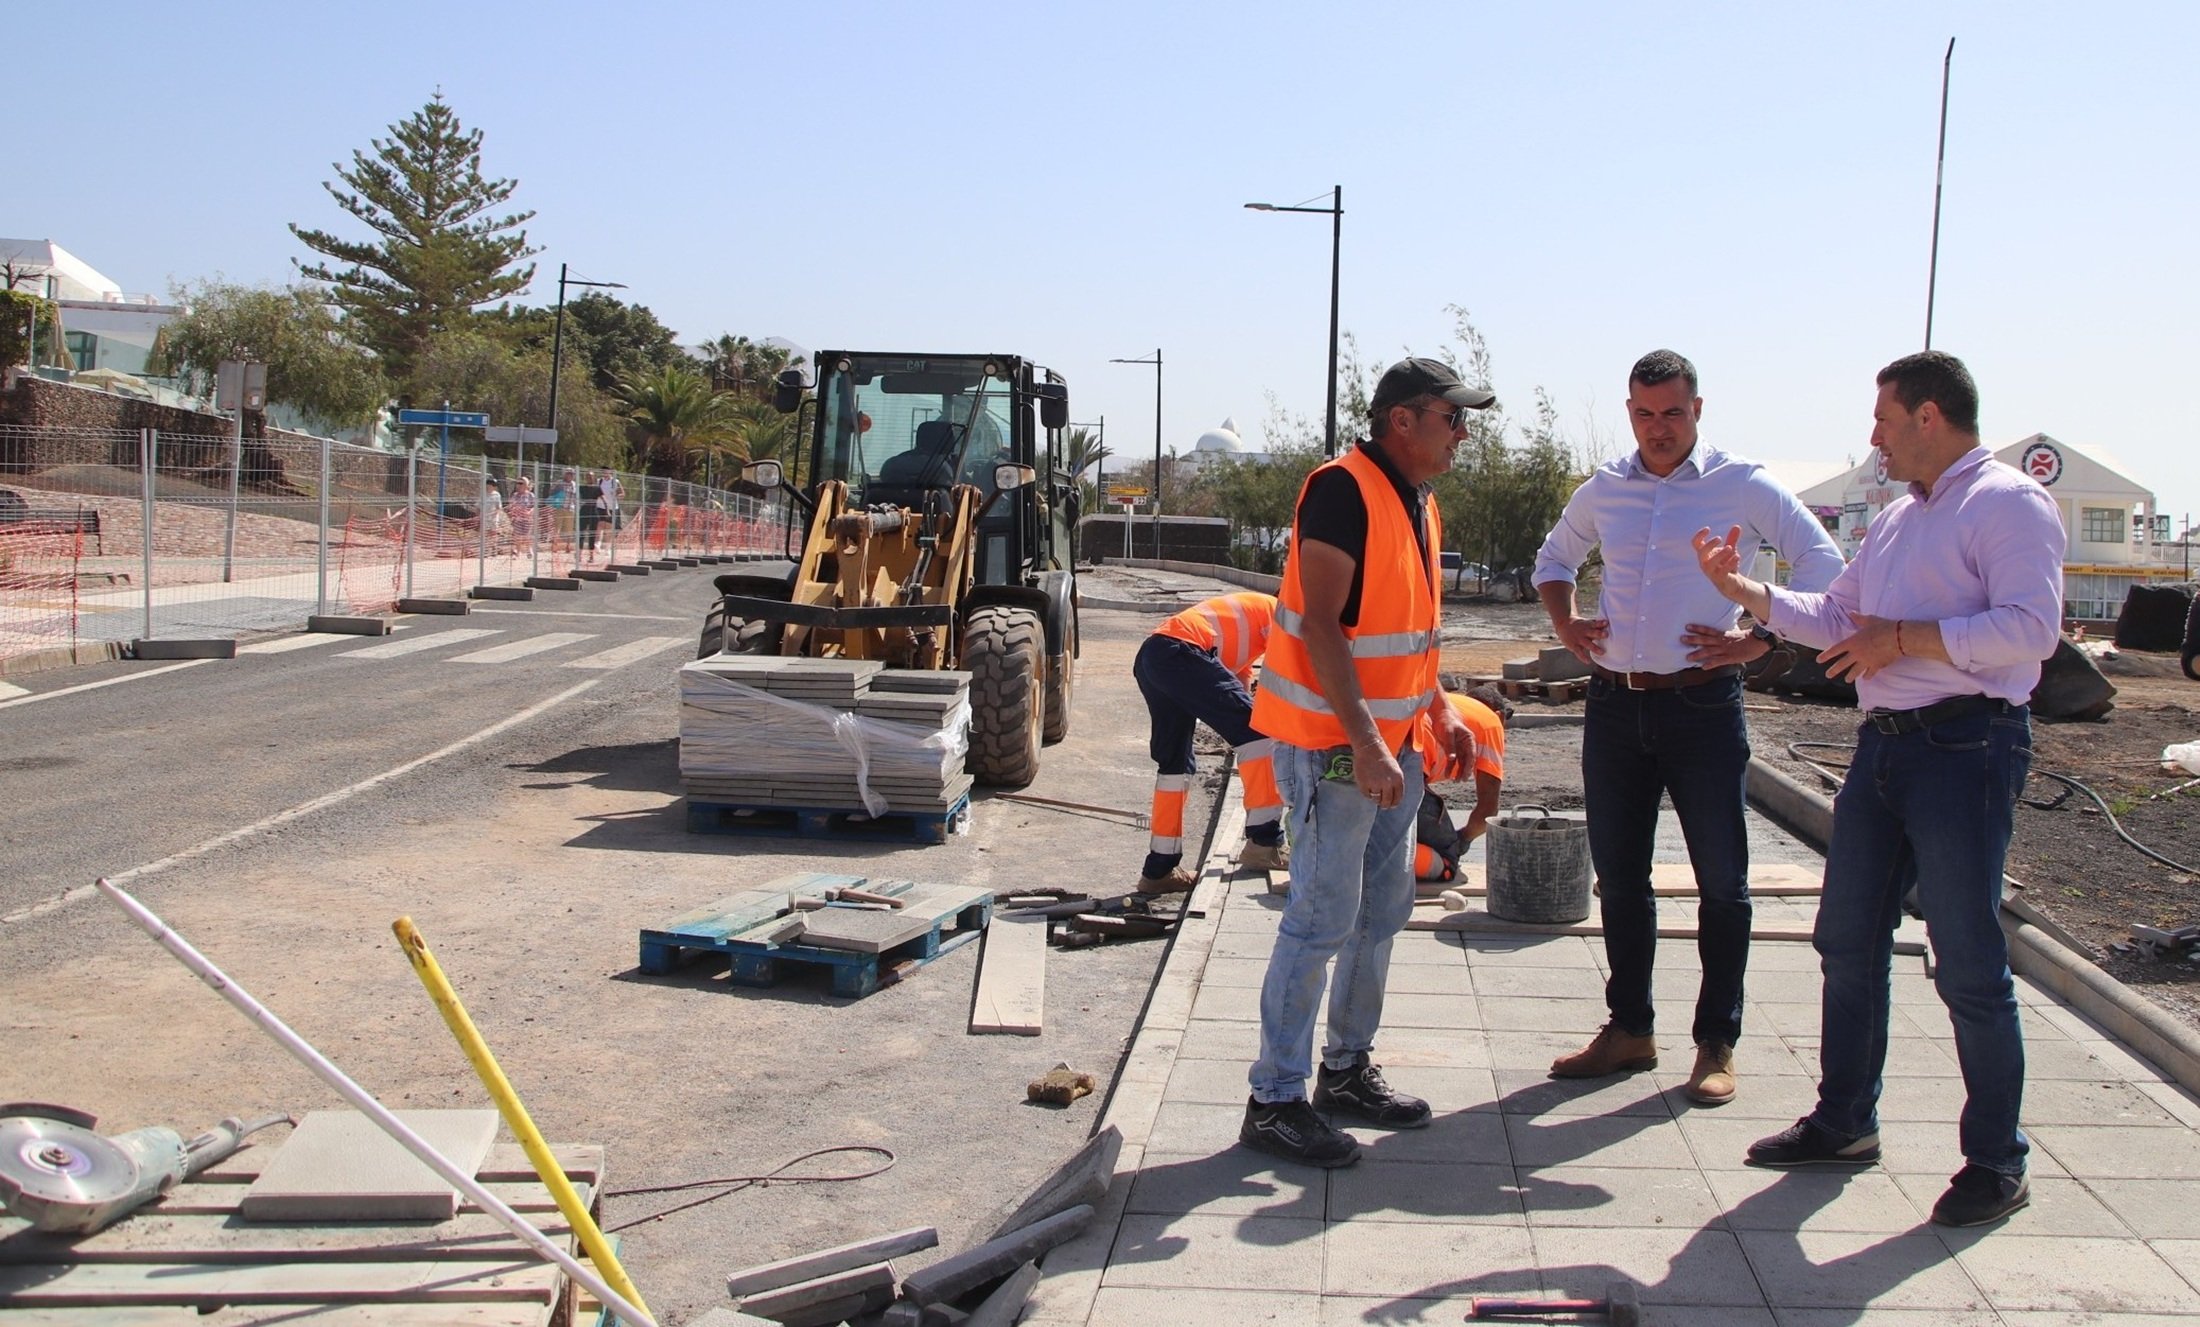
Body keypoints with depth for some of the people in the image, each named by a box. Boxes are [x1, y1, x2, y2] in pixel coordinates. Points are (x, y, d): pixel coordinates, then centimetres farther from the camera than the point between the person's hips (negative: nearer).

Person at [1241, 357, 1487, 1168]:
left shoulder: (1420, 504, 13)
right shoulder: (1344, 491, -16)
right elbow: (1321, 624, -23)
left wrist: (1441, 712, 13)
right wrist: (1365, 743, -26)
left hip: (1391, 741, 10)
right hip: (1331, 741, -10)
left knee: (1383, 911, 15)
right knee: (1323, 918, -7)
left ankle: (1348, 1070, 28)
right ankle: (1275, 1101, 3)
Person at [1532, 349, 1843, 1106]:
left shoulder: (1742, 487, -3)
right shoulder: (1603, 491, 9)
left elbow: (1824, 566, -2)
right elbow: (1553, 558, 27)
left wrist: (1760, 640, -10)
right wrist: (1565, 623, 10)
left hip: (1702, 703, -4)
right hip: (1615, 704, 4)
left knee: (1721, 880, 2)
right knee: (1618, 876, 11)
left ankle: (1717, 1044, 13)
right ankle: (1629, 1029, 24)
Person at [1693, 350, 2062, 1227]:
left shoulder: (2009, 504, -9)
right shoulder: (1896, 519, 19)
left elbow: (2031, 628, -21)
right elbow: (1836, 617, 23)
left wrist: (1903, 638, -19)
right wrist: (1741, 588, 15)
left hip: (1965, 747, -9)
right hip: (1882, 745, 9)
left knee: (1969, 963, -2)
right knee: (1847, 941, 13)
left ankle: (1996, 1162, 12)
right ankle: (1844, 1122, 27)